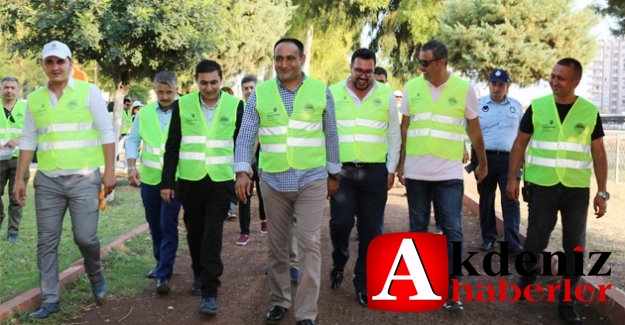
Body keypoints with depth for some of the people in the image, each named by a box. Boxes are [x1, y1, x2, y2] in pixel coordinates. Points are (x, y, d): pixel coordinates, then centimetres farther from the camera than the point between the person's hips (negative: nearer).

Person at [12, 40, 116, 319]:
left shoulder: (89, 92, -3)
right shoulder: (34, 99, 8)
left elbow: (106, 133, -3)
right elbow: (28, 141, 12)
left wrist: (110, 170, -8)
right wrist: (19, 179, 9)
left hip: (84, 179, -3)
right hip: (47, 181, 4)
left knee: (85, 237, -5)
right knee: (47, 242, 4)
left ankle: (95, 274, 27)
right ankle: (50, 300, 14)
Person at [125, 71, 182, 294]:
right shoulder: (144, 113, 4)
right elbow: (132, 140, 8)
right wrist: (132, 167, -5)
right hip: (148, 178, 4)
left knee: (168, 226, -8)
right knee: (154, 225, 16)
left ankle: (164, 275, -5)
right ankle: (161, 263, 35)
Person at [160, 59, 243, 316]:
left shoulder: (235, 105, -3)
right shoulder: (182, 105, 0)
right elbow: (172, 146, 3)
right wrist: (167, 182, 1)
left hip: (221, 181, -2)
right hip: (189, 180, 2)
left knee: (212, 236, -7)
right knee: (194, 232, 14)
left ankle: (209, 292, -4)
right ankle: (199, 275, 36)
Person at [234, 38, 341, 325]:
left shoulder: (321, 91, 1)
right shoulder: (260, 93, 0)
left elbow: (331, 136, 7)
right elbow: (246, 136, -2)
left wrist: (334, 174, 9)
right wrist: (242, 171, -14)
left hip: (312, 180, -1)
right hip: (273, 181, 1)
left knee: (310, 245, -4)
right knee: (276, 245, 12)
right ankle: (280, 301, 28)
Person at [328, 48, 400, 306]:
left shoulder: (386, 94, 3)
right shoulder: (333, 93, 2)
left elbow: (394, 134, 7)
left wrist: (391, 169, 3)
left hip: (375, 171, 1)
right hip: (342, 170, 0)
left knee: (370, 229, 4)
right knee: (340, 223, -6)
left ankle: (363, 281, 17)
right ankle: (339, 261, 26)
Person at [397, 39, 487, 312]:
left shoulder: (464, 89, -2)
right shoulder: (412, 87, 3)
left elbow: (474, 129, 7)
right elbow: (404, 128, 9)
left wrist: (482, 163, 13)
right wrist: (400, 163, 7)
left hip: (449, 174, -2)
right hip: (416, 172, 2)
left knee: (452, 230, -4)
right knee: (418, 228, 11)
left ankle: (452, 287, 3)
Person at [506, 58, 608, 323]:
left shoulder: (590, 112, 1)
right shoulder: (537, 107, -1)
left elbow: (598, 153, 5)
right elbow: (520, 144, 6)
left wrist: (602, 192, 1)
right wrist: (512, 178, 0)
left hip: (577, 189, 1)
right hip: (541, 185, -1)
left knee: (575, 246, 3)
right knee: (535, 239, 3)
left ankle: (567, 302, 16)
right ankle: (528, 273, 36)